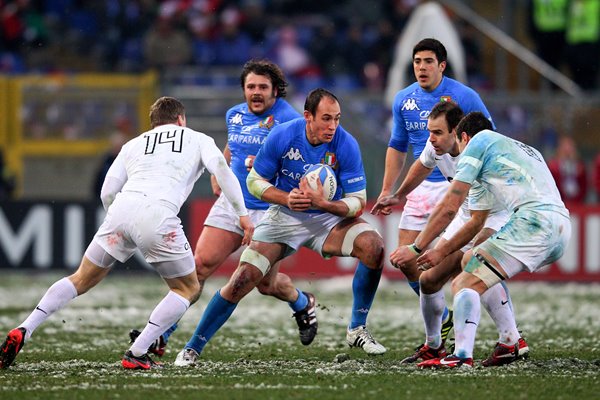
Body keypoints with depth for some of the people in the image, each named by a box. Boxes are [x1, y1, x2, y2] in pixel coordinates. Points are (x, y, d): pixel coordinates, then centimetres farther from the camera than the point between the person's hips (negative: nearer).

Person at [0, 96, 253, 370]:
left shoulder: (133, 145, 30)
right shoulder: (197, 139, 24)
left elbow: (107, 191, 20)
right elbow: (221, 168, 4)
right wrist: (242, 213, 3)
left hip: (122, 209, 4)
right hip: (158, 215, -4)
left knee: (82, 279, 18)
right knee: (188, 289, 15)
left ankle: (22, 331, 5)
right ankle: (136, 354, 3)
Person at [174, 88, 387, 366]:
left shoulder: (346, 145, -19)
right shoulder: (282, 136, -17)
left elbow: (358, 202, -16)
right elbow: (255, 182, -5)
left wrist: (324, 204, -35)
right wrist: (287, 198, -23)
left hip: (328, 218, 0)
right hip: (284, 218, 0)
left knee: (373, 246, -27)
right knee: (242, 281, -12)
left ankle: (357, 331, -10)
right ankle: (193, 348, 4)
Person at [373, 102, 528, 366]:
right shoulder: (438, 145, -11)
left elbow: (477, 222, -31)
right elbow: (422, 166, 16)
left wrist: (441, 253, -28)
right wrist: (398, 196, 26)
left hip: (499, 216, -8)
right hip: (467, 215, 8)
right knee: (429, 280, 3)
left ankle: (512, 340, -33)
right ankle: (433, 346, 25)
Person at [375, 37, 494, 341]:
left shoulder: (464, 97, -9)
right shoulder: (403, 100, 7)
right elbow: (397, 146, 20)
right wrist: (387, 190, 16)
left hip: (457, 187, -6)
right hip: (422, 188, 6)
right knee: (407, 260, 1)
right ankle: (441, 318, 20)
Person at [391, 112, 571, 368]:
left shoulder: (478, 141, 12)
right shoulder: (525, 150, 35)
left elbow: (449, 207, 7)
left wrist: (416, 248, 15)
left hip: (534, 220, -8)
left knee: (465, 285, -10)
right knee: (473, 260, 26)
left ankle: (462, 356, -32)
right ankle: (510, 342, 19)